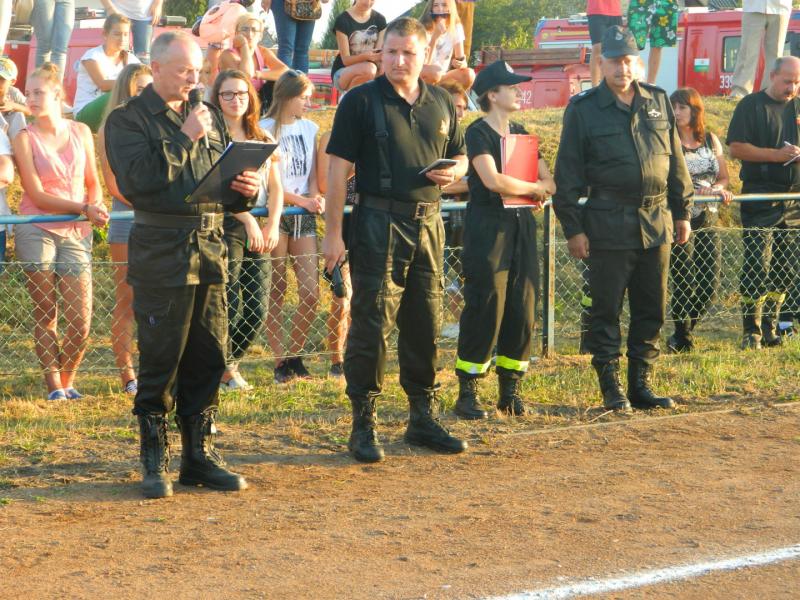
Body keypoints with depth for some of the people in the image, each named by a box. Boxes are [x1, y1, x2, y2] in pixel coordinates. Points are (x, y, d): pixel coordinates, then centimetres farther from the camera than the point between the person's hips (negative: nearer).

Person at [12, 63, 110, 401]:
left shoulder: (81, 132, 9)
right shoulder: (25, 139, -1)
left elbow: (93, 183, 17)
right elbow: (37, 195, -7)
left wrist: (97, 207, -5)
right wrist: (83, 208, -15)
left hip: (75, 234, 2)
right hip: (37, 231, -2)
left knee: (81, 323, -3)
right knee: (44, 315, 0)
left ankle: (67, 382, 17)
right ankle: (53, 386, 9)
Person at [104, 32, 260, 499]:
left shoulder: (210, 118, 16)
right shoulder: (128, 119, -2)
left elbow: (230, 173, 23)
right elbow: (136, 179, -17)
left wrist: (248, 188, -1)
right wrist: (184, 137, -16)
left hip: (210, 249, 6)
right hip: (160, 254, -5)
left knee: (208, 358, 8)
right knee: (160, 360, -1)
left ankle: (201, 455, 17)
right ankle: (155, 461, 8)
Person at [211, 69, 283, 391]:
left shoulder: (263, 138, 16)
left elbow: (275, 186, 15)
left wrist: (273, 223, -1)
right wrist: (248, 219, -19)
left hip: (258, 229, 6)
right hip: (226, 224, -6)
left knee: (257, 309, 4)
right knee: (229, 306, -10)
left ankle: (229, 364, 23)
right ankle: (222, 368, 8)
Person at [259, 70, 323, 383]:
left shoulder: (309, 128, 13)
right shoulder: (265, 129, -4)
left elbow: (313, 173, 15)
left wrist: (315, 198, -6)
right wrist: (303, 201, -16)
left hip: (304, 216, 5)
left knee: (311, 293, -2)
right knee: (276, 293, -2)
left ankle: (295, 356, 13)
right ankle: (280, 361, 4)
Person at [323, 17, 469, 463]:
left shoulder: (442, 104, 11)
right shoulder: (361, 101, -3)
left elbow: (460, 157, 22)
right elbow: (339, 169, -6)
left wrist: (452, 172, -4)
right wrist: (333, 234, -11)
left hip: (427, 222, 5)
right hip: (379, 221, -5)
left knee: (426, 323, 10)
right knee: (373, 324, -6)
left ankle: (424, 417, 21)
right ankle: (364, 423, 1)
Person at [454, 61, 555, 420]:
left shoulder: (520, 133, 15)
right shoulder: (478, 133, -6)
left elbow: (549, 182, 12)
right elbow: (493, 181, -19)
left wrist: (514, 186, -8)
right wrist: (532, 188, -4)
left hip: (521, 226, 7)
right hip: (487, 226, -7)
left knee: (522, 309, 4)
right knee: (485, 309, -8)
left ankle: (510, 390, 12)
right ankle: (467, 393, -1)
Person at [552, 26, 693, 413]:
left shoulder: (658, 102, 11)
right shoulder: (583, 109, -1)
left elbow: (675, 162, 16)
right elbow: (568, 173, -2)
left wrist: (682, 212, 13)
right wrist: (572, 228, -6)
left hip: (656, 222, 4)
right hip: (609, 225, -4)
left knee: (651, 309, 8)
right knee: (606, 311, 0)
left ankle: (641, 384, 17)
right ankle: (611, 388, 8)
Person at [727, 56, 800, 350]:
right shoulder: (751, 105, -2)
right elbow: (736, 148, -9)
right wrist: (776, 155, -18)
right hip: (759, 198, -5)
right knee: (757, 267, -9)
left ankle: (769, 326, 17)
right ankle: (751, 331, -4)